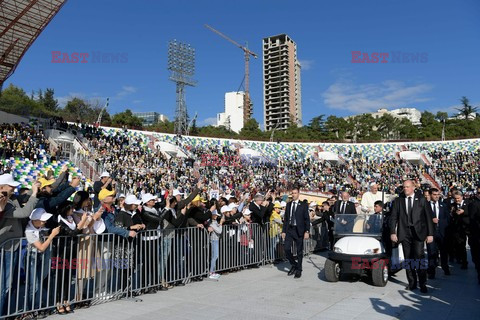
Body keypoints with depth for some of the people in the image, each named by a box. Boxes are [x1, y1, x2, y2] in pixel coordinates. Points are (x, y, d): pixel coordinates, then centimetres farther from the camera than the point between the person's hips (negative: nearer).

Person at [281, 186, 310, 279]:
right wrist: (284, 231, 8)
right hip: (289, 230, 3)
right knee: (287, 249, -3)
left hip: (299, 230, -3)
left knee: (299, 251, 4)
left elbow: (307, 219, -3)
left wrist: (307, 231, -12)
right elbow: (286, 219, 12)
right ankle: (294, 265, 20)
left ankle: (298, 270, 18)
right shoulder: (288, 205, 10)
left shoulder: (303, 205, -1)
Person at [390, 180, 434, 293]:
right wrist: (393, 232, -3)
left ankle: (423, 284, 1)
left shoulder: (422, 200, 6)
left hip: (418, 232, -2)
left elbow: (428, 217, 5)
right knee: (408, 259, 6)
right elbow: (393, 218, 6)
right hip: (404, 233, 2)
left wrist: (430, 234, -1)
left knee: (419, 256, -11)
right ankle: (412, 283, 17)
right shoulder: (398, 201, 9)